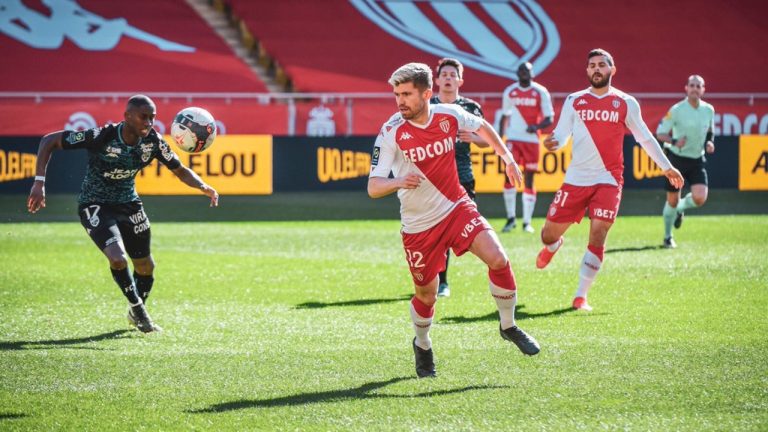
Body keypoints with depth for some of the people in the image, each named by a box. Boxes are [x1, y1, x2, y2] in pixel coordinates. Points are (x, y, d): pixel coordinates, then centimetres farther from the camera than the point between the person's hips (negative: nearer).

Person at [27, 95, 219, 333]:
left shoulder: (153, 142, -13)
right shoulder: (101, 137, -27)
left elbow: (180, 170, 1)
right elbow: (49, 141, -21)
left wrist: (203, 187, -20)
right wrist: (39, 182, -28)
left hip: (128, 204, 5)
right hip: (95, 206, -5)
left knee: (145, 266, 11)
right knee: (118, 258, -26)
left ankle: (137, 312, 42)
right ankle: (138, 310, 1)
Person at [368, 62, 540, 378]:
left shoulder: (449, 115, -8)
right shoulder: (391, 133, -18)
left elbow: (482, 127, 16)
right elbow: (373, 187, -22)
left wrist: (507, 157, 15)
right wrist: (399, 182, -42)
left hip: (457, 207, 2)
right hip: (419, 225, -2)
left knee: (498, 260, -16)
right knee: (426, 295, 6)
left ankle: (508, 326, 8)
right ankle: (422, 346, 37)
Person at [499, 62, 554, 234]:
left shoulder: (541, 92, -2)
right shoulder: (509, 92, 5)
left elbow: (549, 119, -2)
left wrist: (537, 126, -22)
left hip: (531, 140, -1)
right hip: (513, 139, 1)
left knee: (529, 180, 1)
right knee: (509, 176, -9)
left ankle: (527, 222, 6)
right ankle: (511, 218, 0)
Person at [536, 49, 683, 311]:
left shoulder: (625, 103, 3)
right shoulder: (574, 101, 5)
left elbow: (644, 137, 13)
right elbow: (561, 135, 3)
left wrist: (666, 166, 16)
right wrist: (552, 143, -21)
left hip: (608, 179, -1)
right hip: (576, 178, 1)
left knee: (597, 237, -14)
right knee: (549, 235, 5)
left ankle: (581, 296, -5)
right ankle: (552, 247, 44)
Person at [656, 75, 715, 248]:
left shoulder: (709, 110, 2)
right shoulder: (676, 110, -11)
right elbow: (660, 133, -8)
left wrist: (709, 142, -2)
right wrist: (674, 141, -25)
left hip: (697, 160, 3)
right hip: (677, 159, -3)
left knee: (700, 198, -14)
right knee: (672, 201, 3)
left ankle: (680, 208, 22)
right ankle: (668, 237, 23)